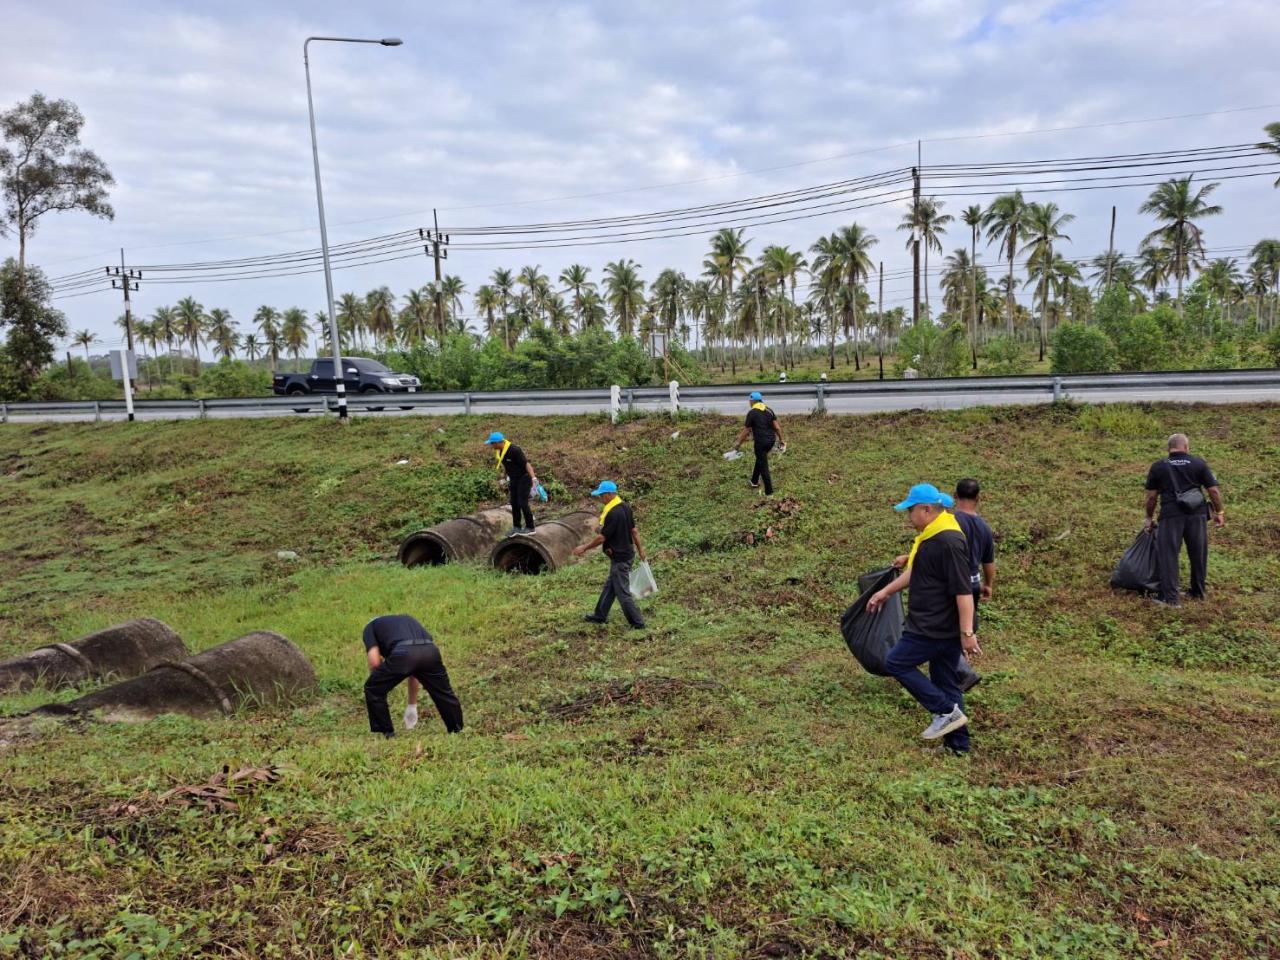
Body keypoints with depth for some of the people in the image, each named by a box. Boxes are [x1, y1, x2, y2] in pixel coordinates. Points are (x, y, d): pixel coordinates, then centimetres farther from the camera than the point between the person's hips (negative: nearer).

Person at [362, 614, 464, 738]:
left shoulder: (370, 627, 30)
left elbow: (375, 662, 10)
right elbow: (415, 672, 44)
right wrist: (412, 706, 51)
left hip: (403, 653, -5)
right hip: (430, 651, 5)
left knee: (373, 691, 21)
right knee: (444, 694, 28)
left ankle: (387, 735, 25)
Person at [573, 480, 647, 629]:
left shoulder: (612, 514, -26)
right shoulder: (625, 507, 2)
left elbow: (601, 538, -21)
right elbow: (633, 530, 10)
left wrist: (584, 548, -8)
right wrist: (640, 549, 19)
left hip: (620, 558, -10)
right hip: (627, 553, 10)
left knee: (622, 592, 2)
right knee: (609, 586, 21)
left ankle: (637, 623, 10)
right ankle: (600, 615, 34)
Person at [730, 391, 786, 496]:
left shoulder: (751, 413, -10)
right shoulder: (769, 410, 7)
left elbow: (746, 431, -7)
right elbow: (777, 427, 5)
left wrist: (738, 443, 3)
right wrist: (782, 440, 13)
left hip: (761, 442, -7)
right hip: (771, 440, 7)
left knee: (763, 466, 2)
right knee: (760, 459, 28)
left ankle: (769, 492, 5)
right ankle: (754, 481, 42)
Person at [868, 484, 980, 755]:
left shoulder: (949, 541, -22)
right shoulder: (930, 536, 10)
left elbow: (964, 591, -25)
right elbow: (915, 572, 24)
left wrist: (968, 633, -26)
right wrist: (885, 592, 28)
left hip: (934, 628, -10)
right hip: (944, 627, 10)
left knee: (896, 663, 0)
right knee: (946, 682, 15)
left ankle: (946, 712, 1)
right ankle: (958, 744, 23)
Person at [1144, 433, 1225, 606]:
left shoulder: (1158, 467, 5)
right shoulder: (1199, 463, 6)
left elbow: (1151, 496, 5)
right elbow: (1214, 490, 3)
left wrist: (1149, 517, 16)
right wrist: (1219, 512, 15)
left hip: (1171, 515, -2)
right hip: (1197, 514, 2)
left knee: (1168, 555, 0)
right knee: (1198, 554, 15)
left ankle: (1170, 597, -5)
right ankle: (1199, 593, 27)